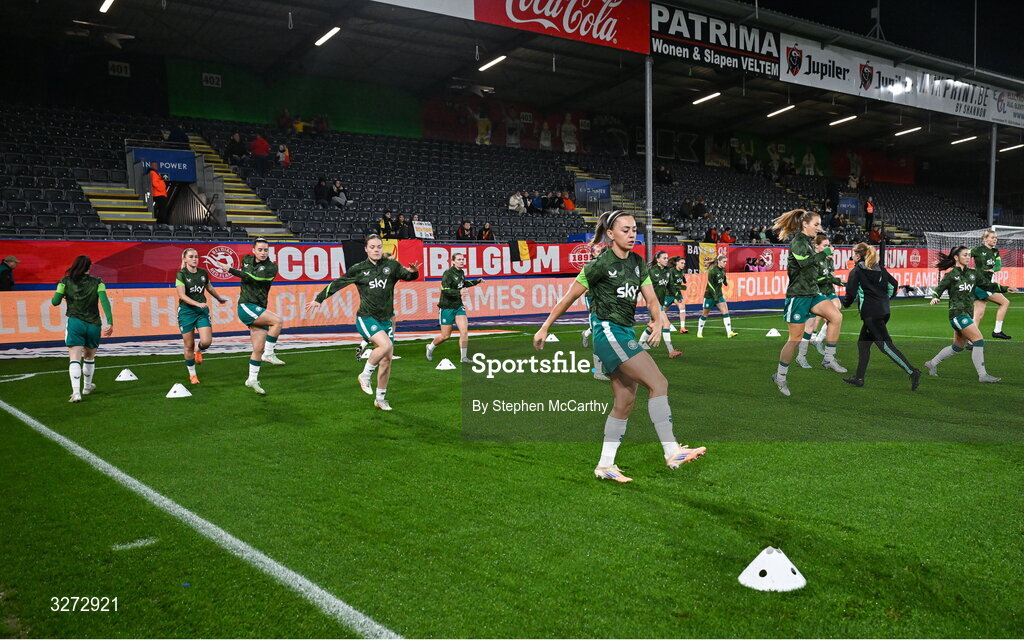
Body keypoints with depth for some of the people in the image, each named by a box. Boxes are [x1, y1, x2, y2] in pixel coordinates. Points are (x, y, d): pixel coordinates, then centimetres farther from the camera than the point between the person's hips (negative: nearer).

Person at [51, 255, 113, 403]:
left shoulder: (66, 281, 2)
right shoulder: (97, 282, 1)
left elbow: (55, 302, -1)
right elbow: (105, 301, -11)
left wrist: (58, 297, 23)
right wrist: (110, 323, -15)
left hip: (75, 323, -1)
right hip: (94, 325, 1)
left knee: (75, 359, -7)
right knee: (89, 357, 21)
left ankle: (76, 392, -23)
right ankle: (87, 387, 37)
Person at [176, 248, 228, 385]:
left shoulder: (203, 273, 5)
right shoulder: (181, 274, -8)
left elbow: (209, 288, 23)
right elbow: (182, 295, -16)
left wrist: (219, 298, 37)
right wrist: (198, 304, -27)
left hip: (202, 311, 3)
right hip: (186, 311, -3)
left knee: (206, 341, -13)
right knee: (189, 345, 1)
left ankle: (198, 350, 24)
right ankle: (192, 374, 17)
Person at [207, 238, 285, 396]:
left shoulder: (271, 267, -4)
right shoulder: (246, 260, 6)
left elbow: (253, 277, -14)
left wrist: (231, 270, -10)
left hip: (259, 309, 2)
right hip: (245, 306, -2)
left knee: (258, 349, 1)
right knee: (277, 321, -26)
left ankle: (252, 380, 15)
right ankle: (269, 354, -13)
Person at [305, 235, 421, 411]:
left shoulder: (391, 265, 4)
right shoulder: (358, 269, 1)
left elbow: (408, 276, -3)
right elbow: (337, 284, 9)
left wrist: (413, 271, -27)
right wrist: (319, 299, 11)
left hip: (385, 320, 4)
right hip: (366, 318, -3)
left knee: (387, 360, 5)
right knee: (385, 345, -28)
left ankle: (380, 399, 20)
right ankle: (365, 376, -5)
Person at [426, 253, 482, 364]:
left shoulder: (461, 272, 7)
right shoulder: (448, 273, -16)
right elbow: (445, 290, -26)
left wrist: (476, 281, 22)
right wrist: (459, 292, -39)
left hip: (458, 306, 6)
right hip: (446, 307, -6)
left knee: (464, 331, -9)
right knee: (445, 336, 3)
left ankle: (464, 357, -1)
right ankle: (430, 347, 31)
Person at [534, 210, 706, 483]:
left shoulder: (638, 263, 12)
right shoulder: (600, 264, -9)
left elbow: (651, 298, 8)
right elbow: (568, 298, -4)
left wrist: (658, 320, -12)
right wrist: (544, 328, 0)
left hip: (626, 333, 8)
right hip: (608, 332, -8)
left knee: (625, 402, 7)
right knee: (658, 383, -17)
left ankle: (605, 465, 16)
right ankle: (671, 451, -15)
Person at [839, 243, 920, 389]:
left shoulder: (856, 271, -4)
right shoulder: (880, 269, 16)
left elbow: (851, 293, -9)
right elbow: (894, 284, 13)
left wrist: (845, 304, 9)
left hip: (871, 313, -8)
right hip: (884, 311, 8)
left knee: (885, 345, -11)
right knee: (863, 343, 15)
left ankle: (912, 372, -21)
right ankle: (859, 378, 18)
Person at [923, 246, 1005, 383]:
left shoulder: (972, 273, 11)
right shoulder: (951, 274, -6)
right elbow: (938, 289, -6)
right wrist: (935, 298, -26)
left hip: (967, 313, 8)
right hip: (958, 313, -8)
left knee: (958, 346, 15)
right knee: (979, 341, -14)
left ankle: (932, 363, 29)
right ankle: (983, 375, -9)